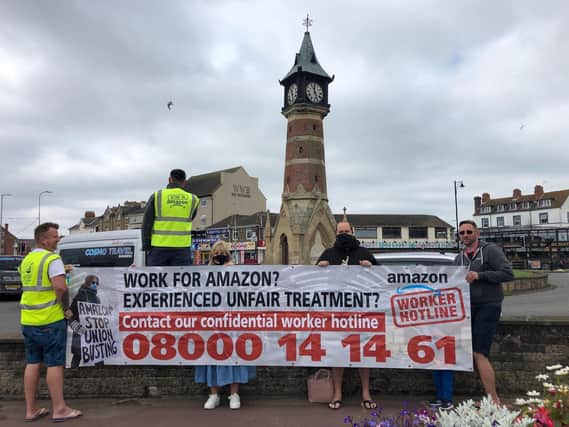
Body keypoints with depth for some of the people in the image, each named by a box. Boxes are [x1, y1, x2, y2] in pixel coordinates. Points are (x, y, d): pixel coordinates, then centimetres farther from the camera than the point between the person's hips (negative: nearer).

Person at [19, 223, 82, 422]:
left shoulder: (26, 260, 13)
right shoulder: (52, 259, -13)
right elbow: (61, 288, -23)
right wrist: (66, 307, -8)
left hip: (28, 320, 8)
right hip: (50, 320, -8)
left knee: (32, 363, 14)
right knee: (55, 364, 0)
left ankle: (31, 409, 22)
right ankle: (59, 410, 8)